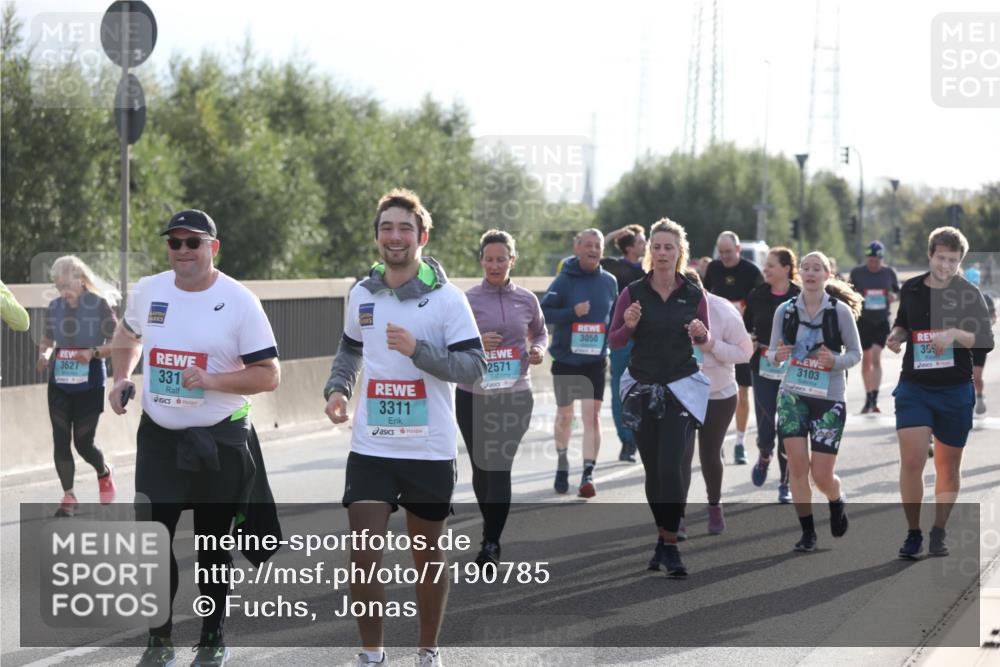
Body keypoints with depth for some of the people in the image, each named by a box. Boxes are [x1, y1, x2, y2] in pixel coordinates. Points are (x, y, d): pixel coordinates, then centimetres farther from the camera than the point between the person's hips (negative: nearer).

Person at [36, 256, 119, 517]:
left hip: (89, 384, -4)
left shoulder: (99, 304, -10)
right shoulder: (54, 307, 2)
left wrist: (94, 352, -24)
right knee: (60, 440, -1)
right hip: (59, 383, 4)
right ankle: (68, 497, 10)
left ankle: (104, 474, 34)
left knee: (83, 442, 2)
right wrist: (44, 354, -6)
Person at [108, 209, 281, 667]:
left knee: (213, 542, 8)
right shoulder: (149, 291, 2)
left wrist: (212, 380, -24)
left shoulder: (239, 302, -11)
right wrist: (122, 378, 7)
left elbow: (269, 375, -11)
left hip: (219, 440, -3)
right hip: (158, 437, 3)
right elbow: (128, 336, 24)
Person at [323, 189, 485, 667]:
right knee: (363, 556, -7)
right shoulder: (361, 295, 5)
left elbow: (473, 367, -13)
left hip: (430, 452, -2)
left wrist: (418, 349, -26)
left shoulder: (447, 298, -8)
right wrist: (337, 389, 4)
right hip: (371, 449, 2)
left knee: (429, 559, 10)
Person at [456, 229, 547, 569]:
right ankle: (493, 532, 33)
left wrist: (539, 350, 0)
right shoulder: (467, 300, -2)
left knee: (500, 467, -10)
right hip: (473, 396, 0)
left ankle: (490, 546, -11)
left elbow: (541, 332, 21)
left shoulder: (526, 299, 4)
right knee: (481, 466, 10)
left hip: (515, 395, 0)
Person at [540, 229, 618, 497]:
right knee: (564, 415, 15)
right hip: (565, 361, -1)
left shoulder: (609, 282, 2)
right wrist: (573, 312, -24)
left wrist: (610, 340, 1)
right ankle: (562, 463, 37)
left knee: (592, 416, -10)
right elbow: (543, 312, -12)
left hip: (595, 362, 1)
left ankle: (588, 474, -11)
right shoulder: (565, 280, -8)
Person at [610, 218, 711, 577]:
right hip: (642, 388, 2)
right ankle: (662, 537, 24)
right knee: (652, 470, 8)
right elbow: (614, 342, 3)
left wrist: (702, 335, -12)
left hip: (682, 389, -2)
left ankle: (671, 546, -8)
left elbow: (706, 344, 11)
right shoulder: (633, 293, -2)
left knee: (670, 467, -14)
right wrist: (628, 325, -17)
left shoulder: (694, 295, -1)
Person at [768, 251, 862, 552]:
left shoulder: (840, 310, -7)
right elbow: (771, 353, 8)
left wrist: (834, 361, -21)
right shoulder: (785, 310, 0)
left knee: (822, 474, -2)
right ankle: (807, 533, 7)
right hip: (793, 395, 2)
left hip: (829, 398, -2)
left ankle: (837, 502, 33)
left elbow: (855, 353, -1)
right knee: (797, 465, -7)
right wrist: (777, 356, -16)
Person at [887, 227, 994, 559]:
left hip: (955, 391, -1)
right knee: (911, 461, -11)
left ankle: (939, 533, 25)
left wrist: (954, 334, -27)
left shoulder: (969, 294, -5)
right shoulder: (911, 289, 3)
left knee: (948, 467, 9)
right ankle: (913, 534, 2)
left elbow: (986, 341, -12)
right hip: (914, 388, 1)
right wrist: (897, 335, 0)